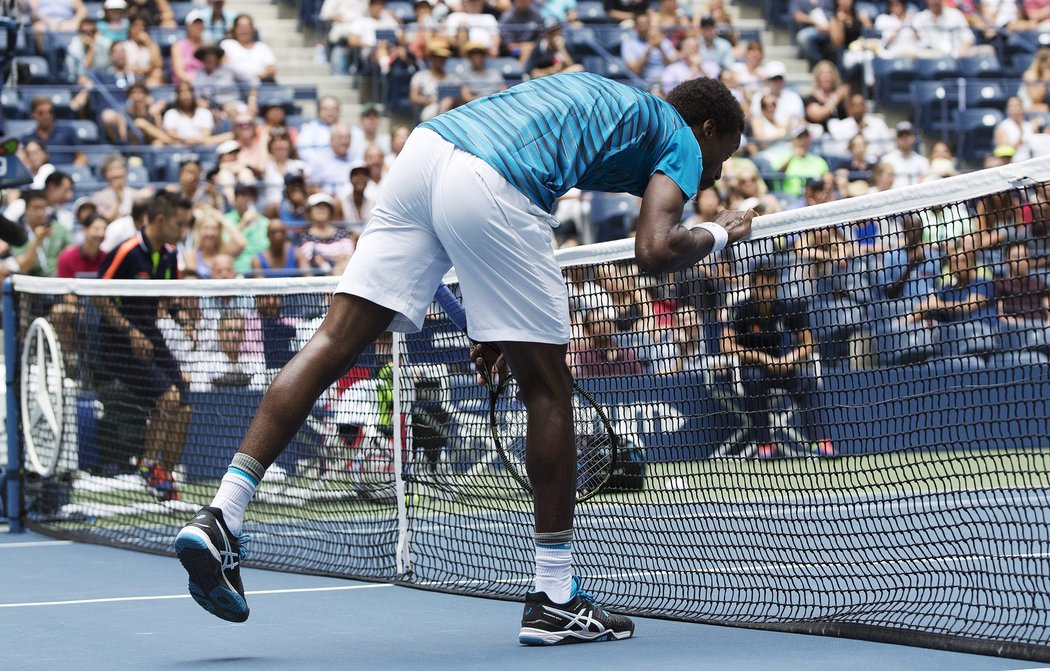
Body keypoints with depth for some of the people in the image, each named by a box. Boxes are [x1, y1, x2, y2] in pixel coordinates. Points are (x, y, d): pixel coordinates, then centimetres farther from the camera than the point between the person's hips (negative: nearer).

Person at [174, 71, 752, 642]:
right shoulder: (682, 140, 16)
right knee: (547, 388, 5)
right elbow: (654, 252, -3)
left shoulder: (603, 99, 38)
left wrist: (498, 322, 33)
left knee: (333, 344, 3)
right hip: (490, 191, -7)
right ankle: (553, 600, 10)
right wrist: (716, 235, 19)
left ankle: (220, 516, -6)